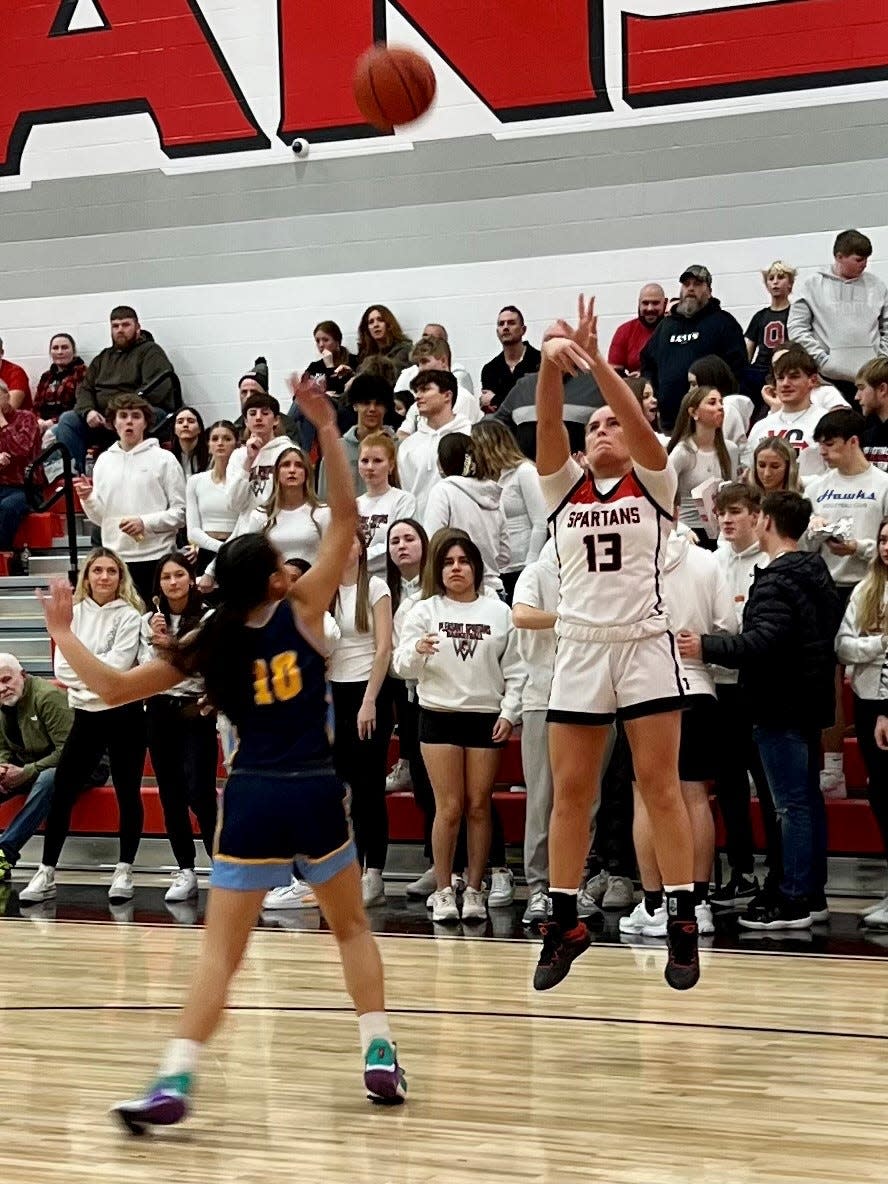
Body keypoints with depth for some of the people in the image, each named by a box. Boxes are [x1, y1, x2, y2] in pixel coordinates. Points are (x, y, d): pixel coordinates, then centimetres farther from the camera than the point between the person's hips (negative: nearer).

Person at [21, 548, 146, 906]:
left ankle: (124, 872, 13)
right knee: (62, 792, 0)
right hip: (86, 715, 3)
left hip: (123, 714, -3)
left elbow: (115, 668, -15)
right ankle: (46, 873, 6)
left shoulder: (129, 616, -5)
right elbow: (63, 668, -1)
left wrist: (83, 671, -9)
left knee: (127, 793, 3)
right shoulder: (74, 613, 5)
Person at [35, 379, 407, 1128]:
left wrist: (63, 631, 17)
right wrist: (328, 432, -2)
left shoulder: (210, 644, 3)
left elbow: (114, 687, 5)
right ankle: (380, 1056, 13)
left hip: (252, 795, 0)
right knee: (352, 927, 20)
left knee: (220, 950, 0)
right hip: (315, 790, 0)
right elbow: (345, 521, 1)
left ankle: (176, 1081, -15)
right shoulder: (302, 612, -1)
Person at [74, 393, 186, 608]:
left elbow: (180, 512, -4)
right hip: (114, 558, 3)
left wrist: (146, 523, -15)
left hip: (155, 558, -3)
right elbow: (100, 517, 15)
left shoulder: (163, 459, 1)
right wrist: (88, 498, -4)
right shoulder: (105, 460, 12)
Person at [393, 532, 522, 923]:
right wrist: (417, 650, -22)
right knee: (449, 807, -3)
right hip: (439, 715, -1)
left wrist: (509, 712, -6)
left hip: (486, 717, 1)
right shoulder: (424, 611, 5)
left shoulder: (498, 612, 6)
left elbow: (514, 670, 5)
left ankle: (474, 890, 8)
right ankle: (443, 891, 4)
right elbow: (402, 665, -1)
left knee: (479, 806, 2)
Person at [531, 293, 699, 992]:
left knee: (660, 784, -4)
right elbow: (548, 424, -5)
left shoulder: (652, 484, 6)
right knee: (571, 791, 3)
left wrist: (596, 360, -24)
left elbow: (639, 421, -12)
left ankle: (683, 920, -2)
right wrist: (552, 363, -23)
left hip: (645, 642, -3)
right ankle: (565, 921, 10)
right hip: (580, 645, 3)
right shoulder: (565, 488, 12)